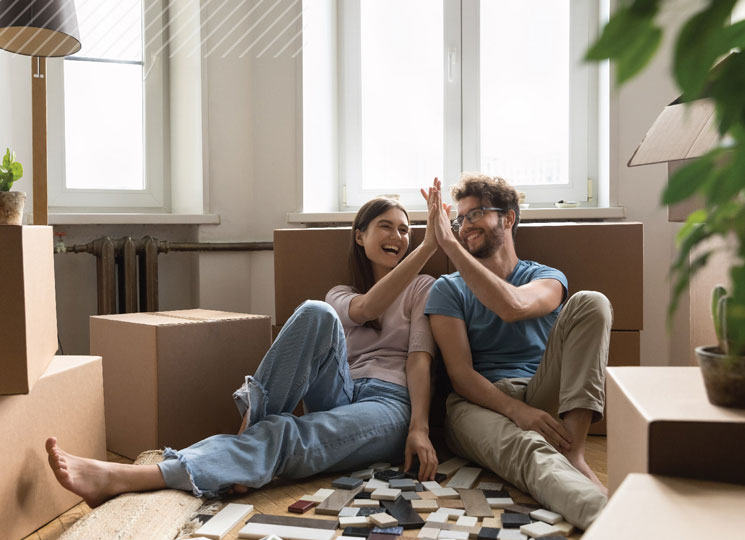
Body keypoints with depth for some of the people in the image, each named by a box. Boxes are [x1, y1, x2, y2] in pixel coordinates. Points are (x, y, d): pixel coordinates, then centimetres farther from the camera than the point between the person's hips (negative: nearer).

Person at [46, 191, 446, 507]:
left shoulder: (421, 288, 17)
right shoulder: (339, 295, 23)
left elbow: (420, 359, 0)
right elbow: (364, 310, -4)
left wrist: (420, 428, -17)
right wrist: (428, 246, -12)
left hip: (390, 403, -2)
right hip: (340, 394, 2)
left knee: (283, 435, -32)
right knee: (316, 315, -26)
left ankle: (119, 479, -45)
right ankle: (251, 422, -28)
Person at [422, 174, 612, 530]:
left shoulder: (547, 278, 15)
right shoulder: (448, 290, 14)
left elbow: (513, 307, -14)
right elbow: (460, 374, -1)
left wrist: (449, 243, -14)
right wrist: (516, 411, -20)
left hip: (542, 397, 2)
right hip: (479, 404, -2)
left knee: (589, 303, -19)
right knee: (528, 450, -38)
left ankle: (572, 451, -31)